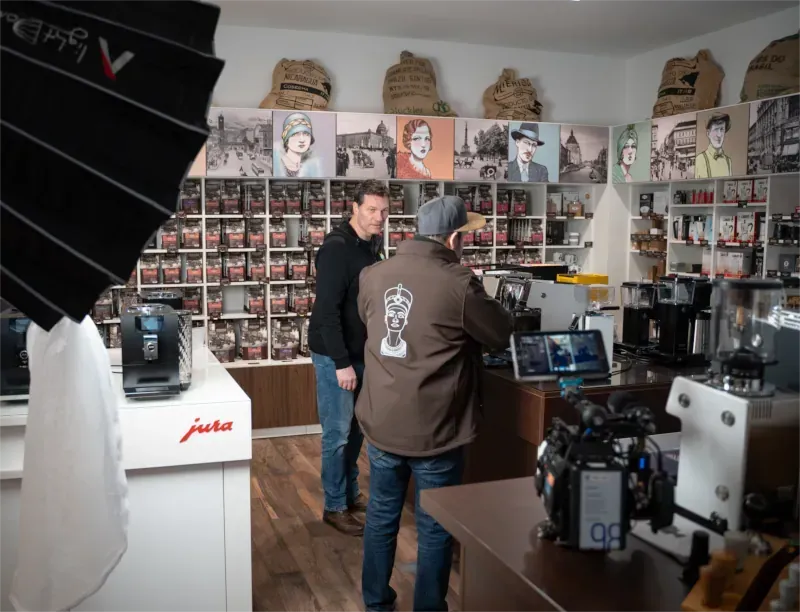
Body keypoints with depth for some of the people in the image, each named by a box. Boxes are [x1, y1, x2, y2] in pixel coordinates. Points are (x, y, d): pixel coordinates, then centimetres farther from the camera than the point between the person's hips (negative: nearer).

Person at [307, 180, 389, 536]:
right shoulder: (337, 248, -19)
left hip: (361, 353, 8)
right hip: (335, 356, -8)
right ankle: (335, 507, 13)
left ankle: (351, 493, 31)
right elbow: (327, 310, -23)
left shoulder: (371, 247, 8)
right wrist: (341, 362, -25)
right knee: (338, 433, 0)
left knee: (356, 429, 16)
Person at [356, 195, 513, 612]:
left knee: (381, 516, 21)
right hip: (433, 431, -5)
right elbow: (501, 335, -4)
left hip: (380, 425, 5)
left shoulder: (373, 276, -1)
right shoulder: (457, 283, -18)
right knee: (435, 528, 13)